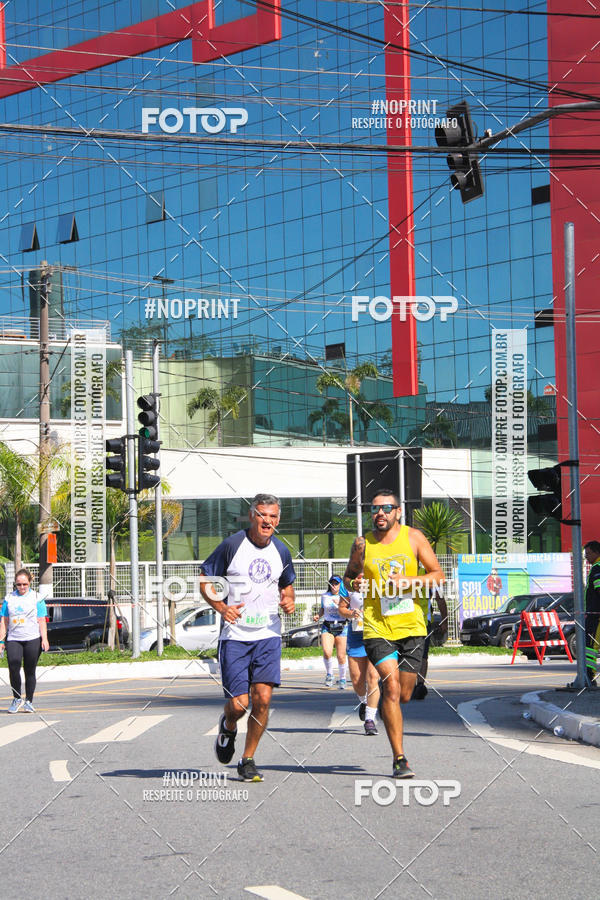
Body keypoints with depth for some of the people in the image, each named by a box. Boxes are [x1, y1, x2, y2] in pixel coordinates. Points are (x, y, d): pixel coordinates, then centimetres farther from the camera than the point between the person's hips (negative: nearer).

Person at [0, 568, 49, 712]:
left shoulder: (36, 598, 6)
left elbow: (41, 621, 5)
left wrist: (44, 639, -5)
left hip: (32, 639, -1)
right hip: (13, 639, 1)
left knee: (30, 671, 2)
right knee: (13, 666, -16)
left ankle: (28, 702, 14)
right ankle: (17, 699, -1)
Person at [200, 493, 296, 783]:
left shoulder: (281, 551, 7)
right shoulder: (231, 545, -5)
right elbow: (205, 581, 1)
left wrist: (289, 600, 3)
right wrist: (221, 607, -16)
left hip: (268, 635, 3)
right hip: (235, 636, -3)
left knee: (262, 698, -9)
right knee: (239, 704, -7)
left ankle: (248, 760, 8)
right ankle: (228, 726, 30)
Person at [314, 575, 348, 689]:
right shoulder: (324, 596, 8)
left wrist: (339, 603, -21)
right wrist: (318, 615, 6)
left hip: (341, 628, -1)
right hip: (327, 627, 1)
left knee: (341, 656, 1)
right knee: (327, 652, -20)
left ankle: (342, 679, 21)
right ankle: (329, 674, 4)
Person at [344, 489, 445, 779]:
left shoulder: (413, 537, 3)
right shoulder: (362, 544, 4)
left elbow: (438, 575, 4)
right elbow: (349, 575, 17)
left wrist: (410, 581, -13)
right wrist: (354, 584, -7)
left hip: (411, 626, 2)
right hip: (377, 627, -2)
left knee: (404, 695, 7)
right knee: (391, 688, -16)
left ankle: (386, 712, 44)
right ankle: (399, 759, -13)